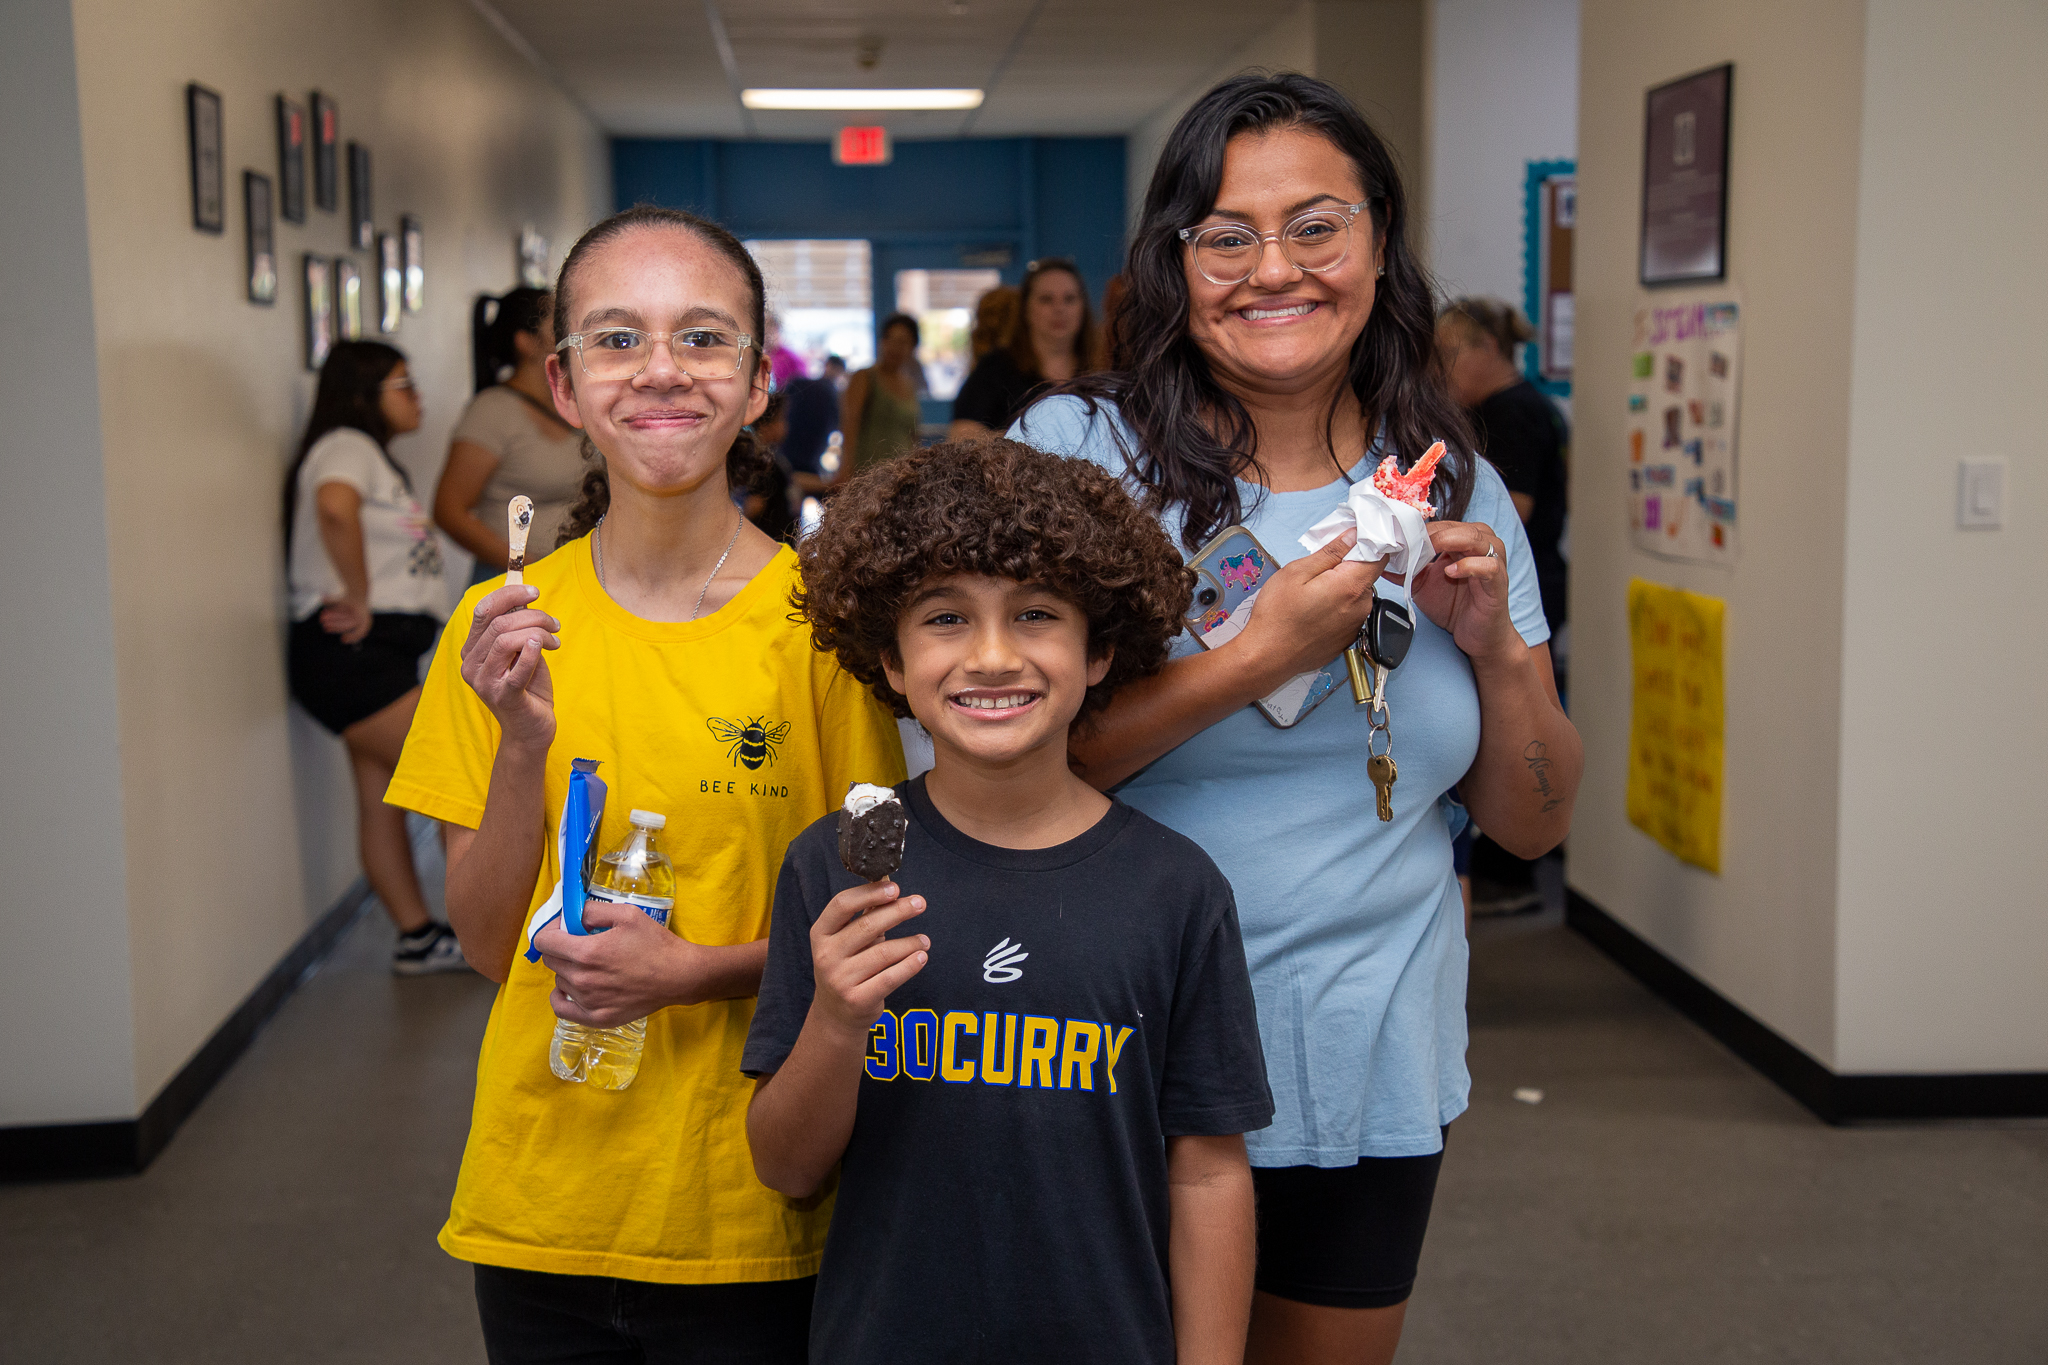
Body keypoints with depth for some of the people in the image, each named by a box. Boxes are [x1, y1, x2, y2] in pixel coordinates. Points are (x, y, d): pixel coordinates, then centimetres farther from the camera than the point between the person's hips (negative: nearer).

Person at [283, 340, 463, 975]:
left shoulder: (371, 455, 23)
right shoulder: (347, 446, -10)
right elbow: (335, 507, -33)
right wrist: (360, 600, -27)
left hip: (379, 655, 10)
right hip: (349, 656, -10)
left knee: (383, 799, 11)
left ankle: (420, 939, 16)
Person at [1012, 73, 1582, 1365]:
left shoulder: (1453, 487, 3)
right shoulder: (1077, 453, -10)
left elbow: (1532, 824, 6)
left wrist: (1496, 649, -11)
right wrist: (1259, 656, -23)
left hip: (1376, 1075, 4)